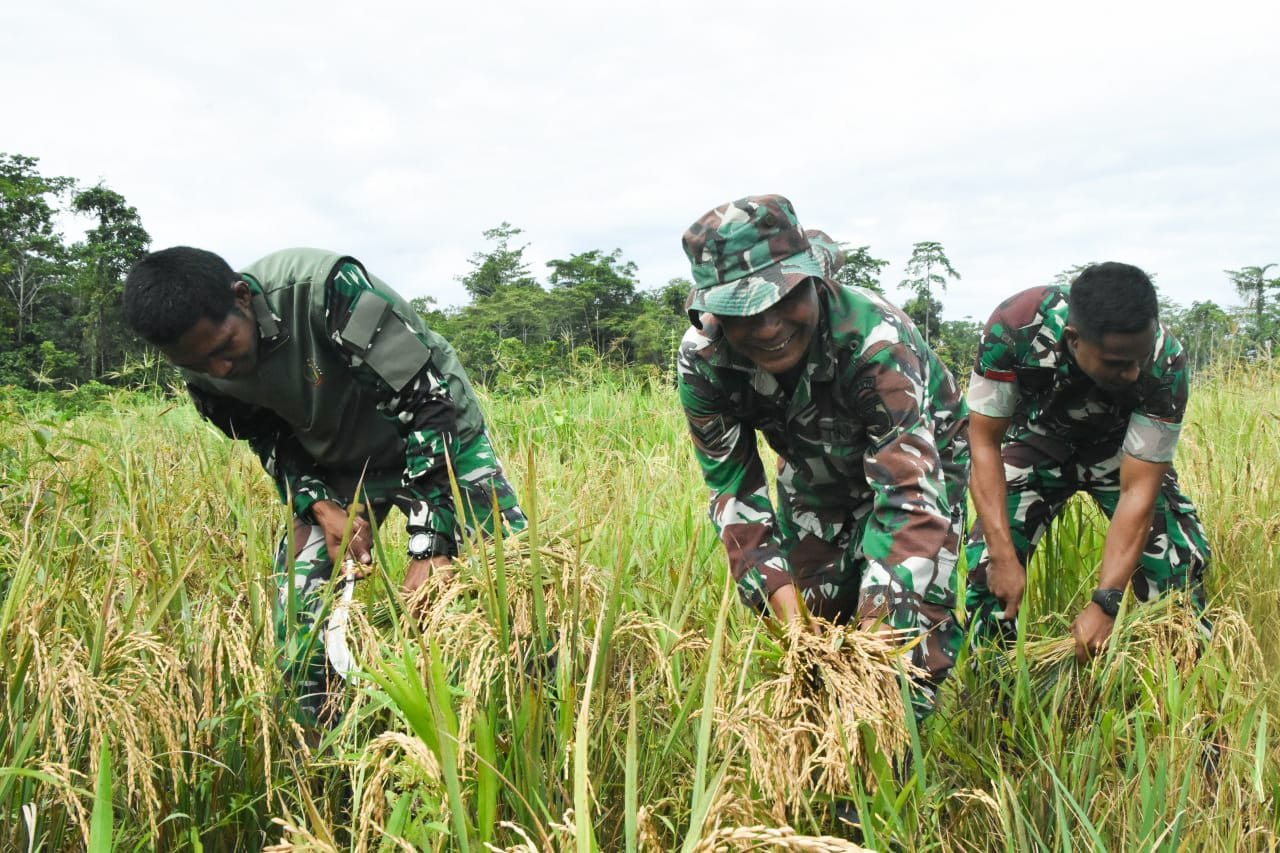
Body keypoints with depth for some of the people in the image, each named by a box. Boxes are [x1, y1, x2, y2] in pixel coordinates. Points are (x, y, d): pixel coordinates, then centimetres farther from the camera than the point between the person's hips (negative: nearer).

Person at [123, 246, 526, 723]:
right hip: (334, 468, 5)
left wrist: (430, 546, -34)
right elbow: (273, 443, 2)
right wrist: (322, 507, -18)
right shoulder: (206, 375, -16)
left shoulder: (329, 289, -34)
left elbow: (429, 404, -32)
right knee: (299, 613, -4)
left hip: (440, 439, -4)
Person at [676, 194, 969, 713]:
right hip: (814, 471, 3)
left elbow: (908, 496, -44)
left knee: (910, 628, -13)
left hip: (915, 461, -3)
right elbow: (732, 487, -23)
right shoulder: (703, 358, -28)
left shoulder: (874, 338, -41)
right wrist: (782, 598, -36)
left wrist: (876, 630, -54)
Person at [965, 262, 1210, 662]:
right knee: (986, 559, -13)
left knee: (1181, 561, -16)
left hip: (1120, 446, 0)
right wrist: (1004, 556, -32)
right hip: (1038, 438, 0)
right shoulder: (1014, 327, -35)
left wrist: (1105, 603, -38)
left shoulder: (1165, 364, -34)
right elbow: (984, 439, -26)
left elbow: (1138, 489, -31)